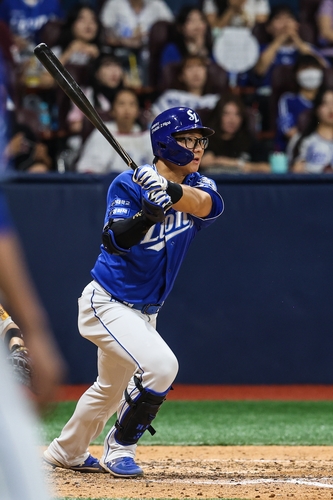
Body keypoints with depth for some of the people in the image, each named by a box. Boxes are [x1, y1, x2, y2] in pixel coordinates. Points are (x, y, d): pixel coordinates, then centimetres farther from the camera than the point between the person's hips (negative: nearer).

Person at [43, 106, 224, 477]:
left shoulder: (197, 186, 0)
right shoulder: (129, 184, -15)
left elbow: (210, 205, -25)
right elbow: (115, 240, -27)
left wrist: (170, 190, -44)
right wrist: (150, 212, -44)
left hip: (145, 312, 8)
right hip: (107, 303, -8)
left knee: (111, 390, 23)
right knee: (160, 364, -26)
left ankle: (65, 452, 45)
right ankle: (120, 448, -8)